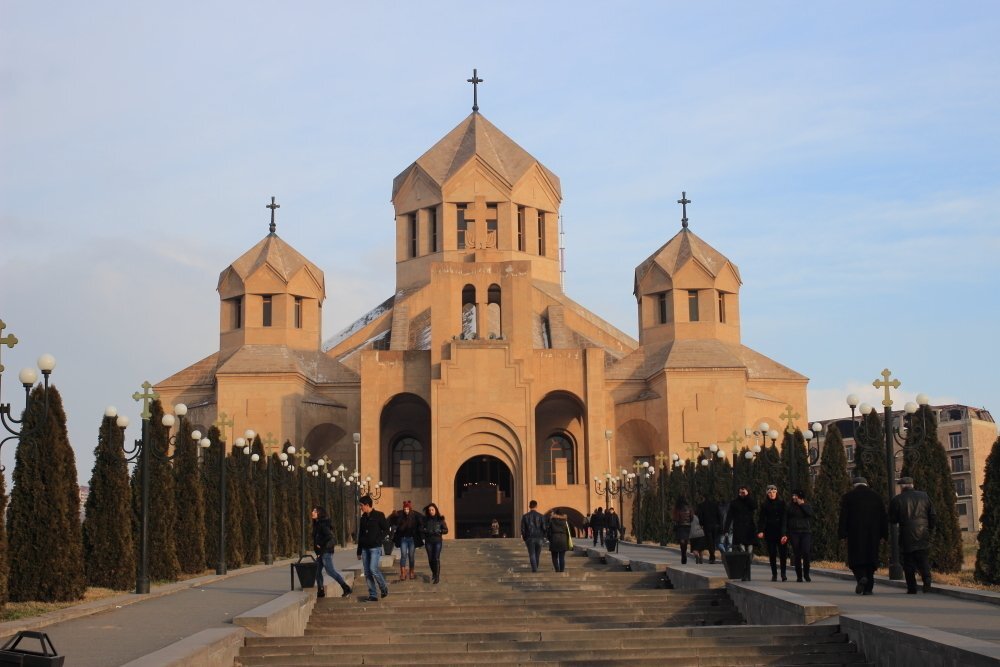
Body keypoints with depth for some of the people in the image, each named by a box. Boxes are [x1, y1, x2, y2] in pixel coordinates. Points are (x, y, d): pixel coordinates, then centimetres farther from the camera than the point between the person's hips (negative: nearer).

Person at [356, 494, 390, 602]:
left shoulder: (379, 515, -5)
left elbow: (386, 530, -4)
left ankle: (384, 588, 5)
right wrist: (359, 552, 17)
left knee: (373, 569, -17)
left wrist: (378, 539, -13)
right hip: (365, 548, 6)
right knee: (367, 573, 2)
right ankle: (373, 595, 7)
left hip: (375, 548, -6)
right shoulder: (363, 518, 13)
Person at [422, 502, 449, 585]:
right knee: (430, 559, 7)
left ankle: (437, 576, -7)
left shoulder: (440, 519, -1)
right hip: (428, 541, 2)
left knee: (436, 558, -11)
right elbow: (422, 529, 6)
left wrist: (439, 531, -17)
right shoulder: (426, 519, 4)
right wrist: (426, 531, -15)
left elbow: (446, 530, 1)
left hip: (438, 541, -2)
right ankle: (434, 573, 30)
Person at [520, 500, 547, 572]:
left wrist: (524, 539, 9)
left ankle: (534, 570, -13)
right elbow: (544, 528, -5)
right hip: (539, 538, 1)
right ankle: (535, 568, 28)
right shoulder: (540, 516, -3)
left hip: (529, 538, -1)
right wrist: (543, 537, 10)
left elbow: (522, 529, -3)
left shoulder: (525, 516, -2)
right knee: (537, 555, 16)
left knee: (532, 555, 0)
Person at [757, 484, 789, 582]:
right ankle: (774, 574, 10)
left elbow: (784, 518, -2)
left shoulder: (781, 503, 1)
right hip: (769, 532, 1)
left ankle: (783, 573, 5)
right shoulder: (764, 505, 5)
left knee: (783, 552, -5)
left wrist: (785, 533, -10)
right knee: (772, 554, 3)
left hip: (781, 532, -1)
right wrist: (760, 531, -13)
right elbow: (761, 519, 1)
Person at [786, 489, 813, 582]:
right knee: (797, 554, -1)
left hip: (806, 532, -1)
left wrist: (802, 504, -9)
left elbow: (810, 513, -13)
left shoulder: (806, 506, 9)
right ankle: (799, 576, 5)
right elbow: (787, 520, 10)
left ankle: (806, 574, -1)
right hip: (794, 533, 1)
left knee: (806, 552, -17)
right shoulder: (791, 507, 11)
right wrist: (787, 534, 3)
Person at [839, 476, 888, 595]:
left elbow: (843, 517, -4)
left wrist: (842, 532, -4)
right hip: (872, 536, 2)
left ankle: (861, 577, -24)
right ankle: (868, 588, 3)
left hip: (855, 534, -2)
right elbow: (883, 518, 9)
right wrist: (884, 534, 10)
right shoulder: (876, 497, 10)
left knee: (856, 558, 3)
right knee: (870, 558, 7)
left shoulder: (848, 497, 2)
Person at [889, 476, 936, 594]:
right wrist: (929, 529, 19)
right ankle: (927, 582, -12)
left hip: (906, 537, -3)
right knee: (923, 559, 10)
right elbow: (933, 516, 7)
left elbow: (892, 520, 0)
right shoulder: (924, 496, 6)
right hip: (923, 536, 3)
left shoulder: (897, 500, -5)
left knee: (909, 562, 5)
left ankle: (912, 588, 1)